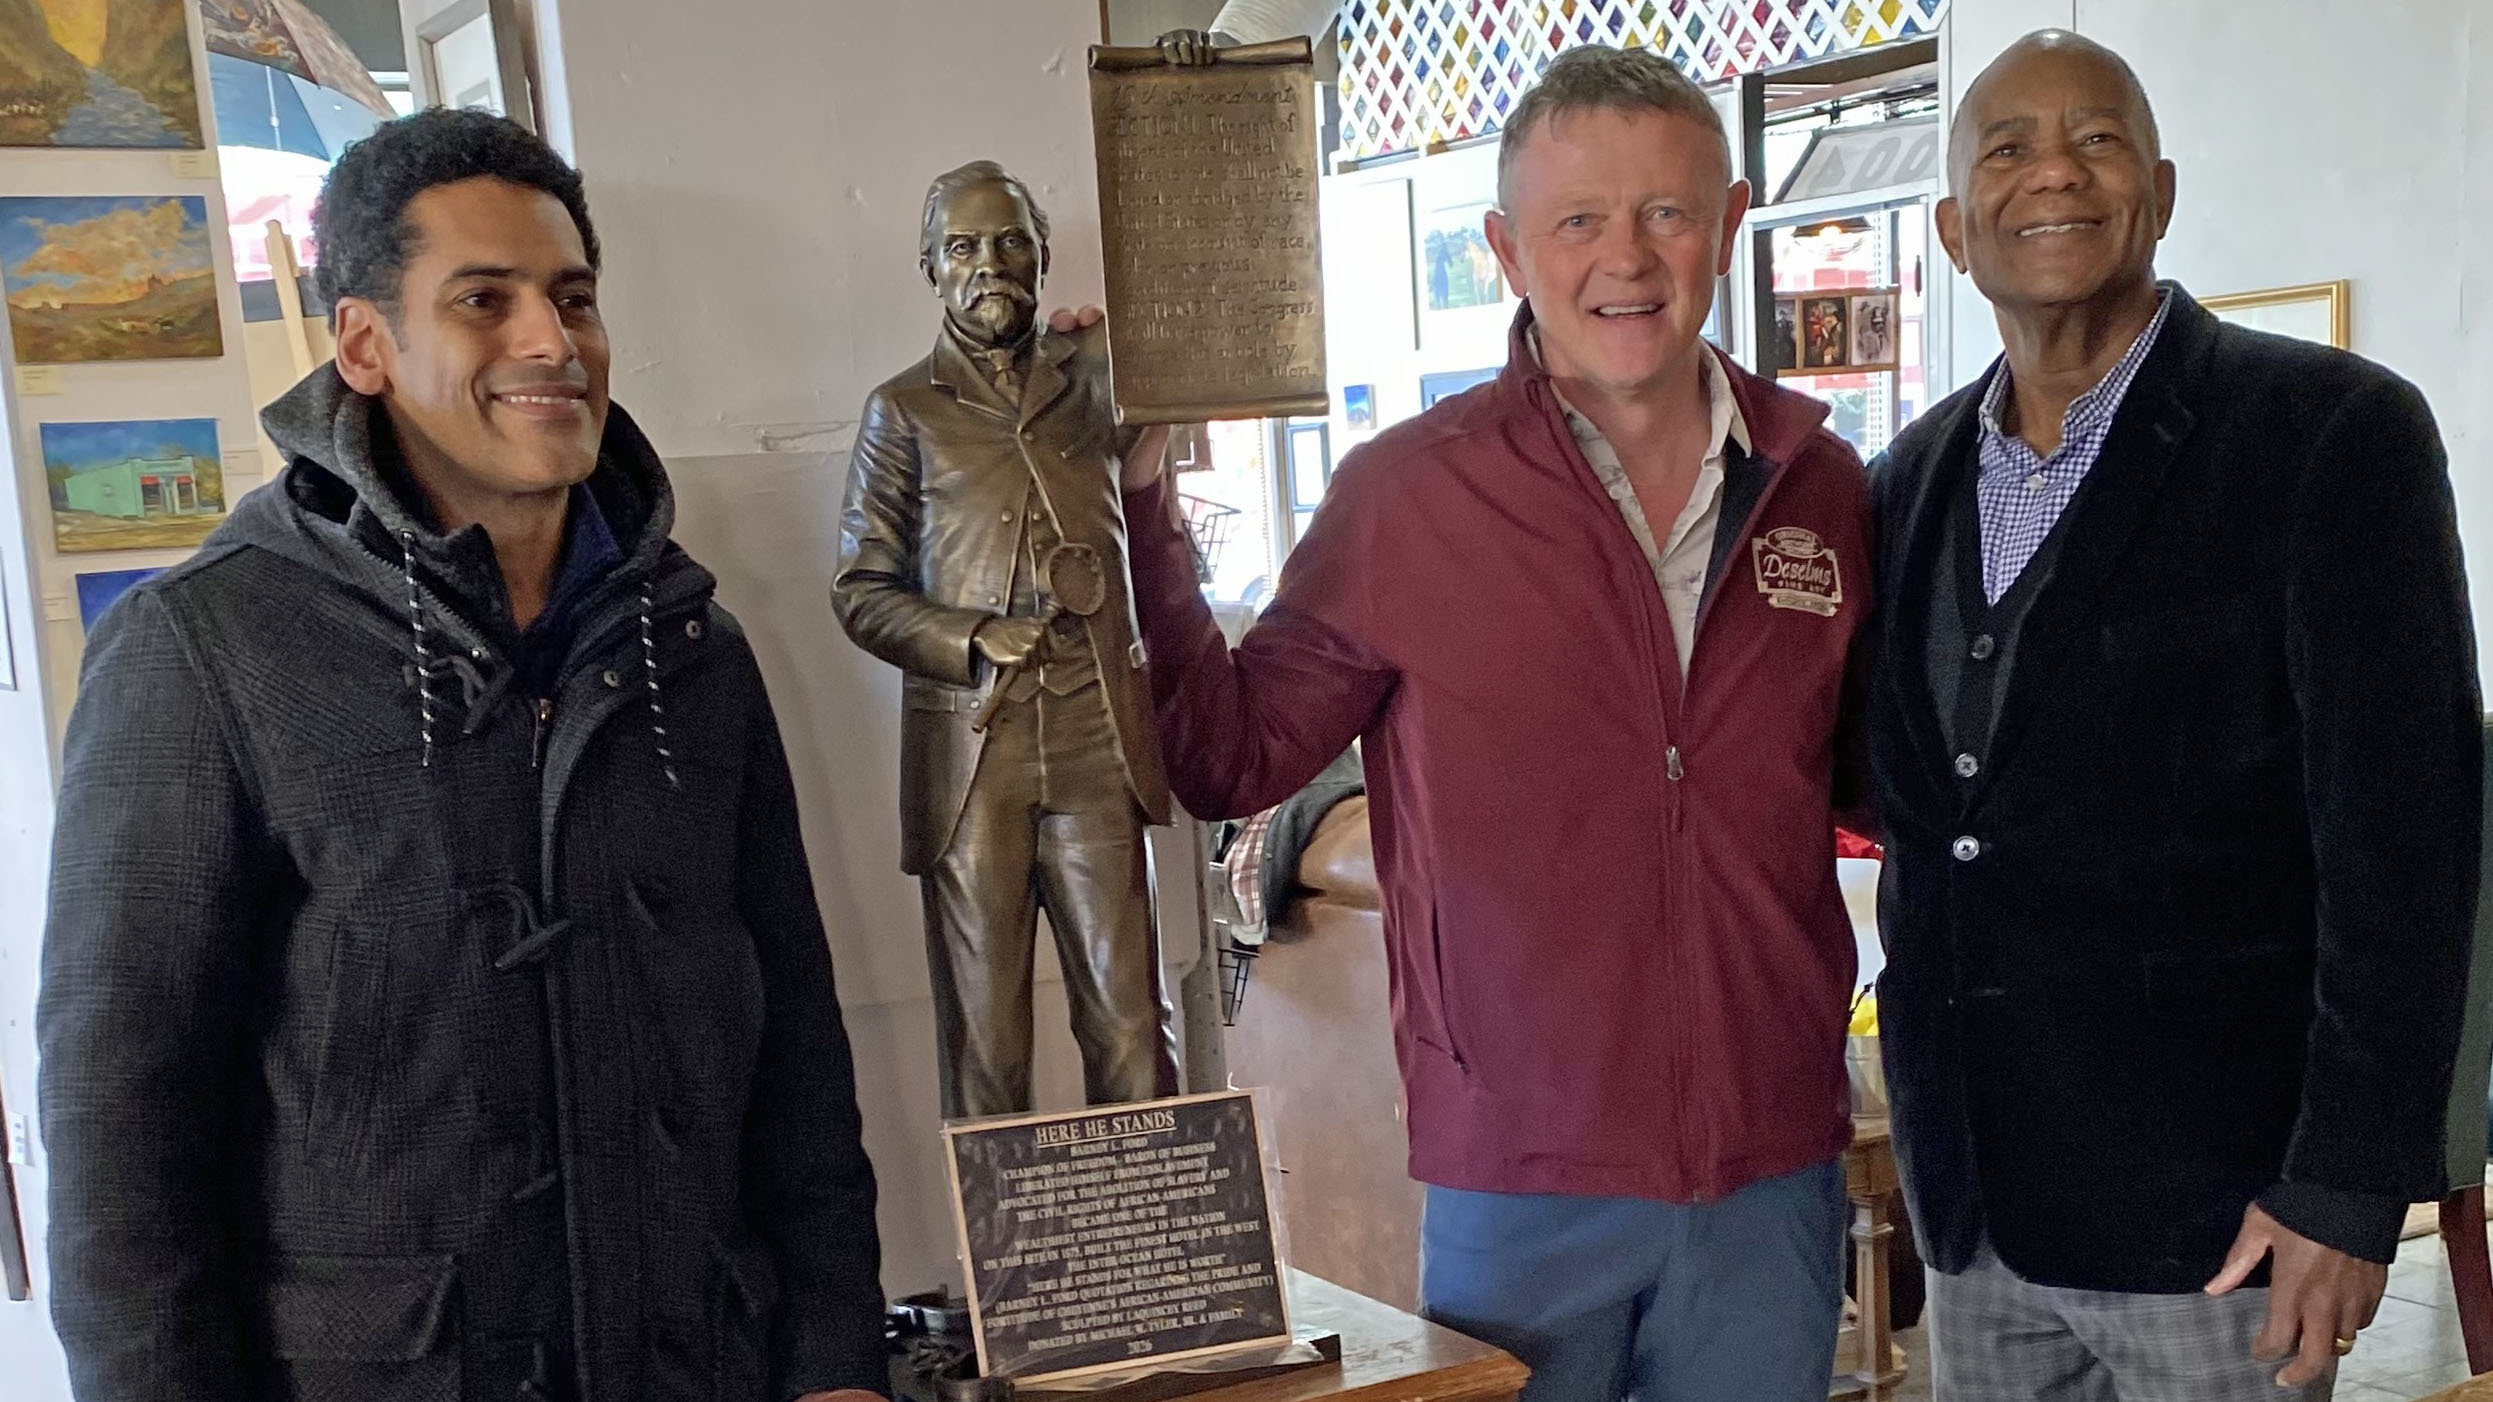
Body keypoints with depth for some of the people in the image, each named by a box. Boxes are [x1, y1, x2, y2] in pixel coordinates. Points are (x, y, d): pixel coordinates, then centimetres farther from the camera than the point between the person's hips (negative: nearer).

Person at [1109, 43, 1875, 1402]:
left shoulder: (1818, 485, 2)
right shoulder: (1403, 496, -7)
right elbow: (1229, 763, -5)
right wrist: (1136, 505, -14)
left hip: (1776, 1177, 3)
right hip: (1520, 1184, -3)